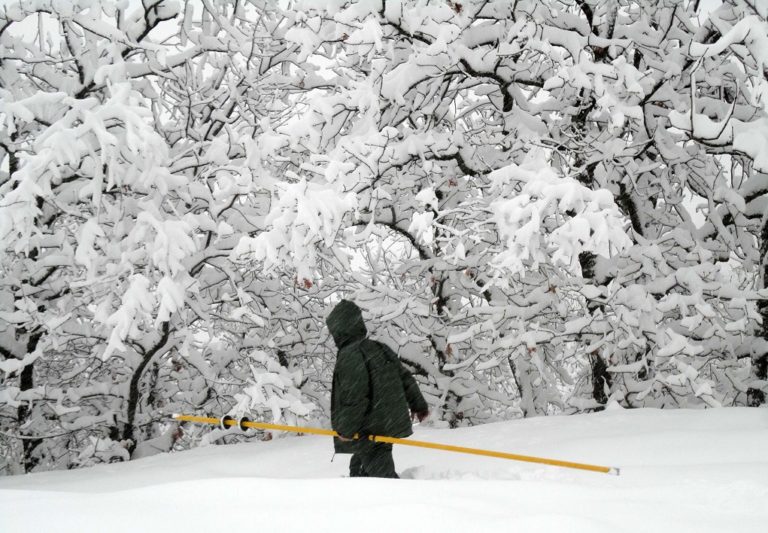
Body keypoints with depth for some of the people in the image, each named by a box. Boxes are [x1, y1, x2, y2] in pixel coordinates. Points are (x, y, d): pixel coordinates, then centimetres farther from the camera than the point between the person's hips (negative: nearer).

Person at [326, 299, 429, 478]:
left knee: (382, 472, -8)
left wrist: (346, 429, -16)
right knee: (358, 468, 24)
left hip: (370, 433, -9)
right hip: (389, 426, 9)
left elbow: (354, 397, -23)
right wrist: (419, 405, 24)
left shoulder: (349, 356, -18)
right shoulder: (380, 349, 9)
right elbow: (405, 378, 14)